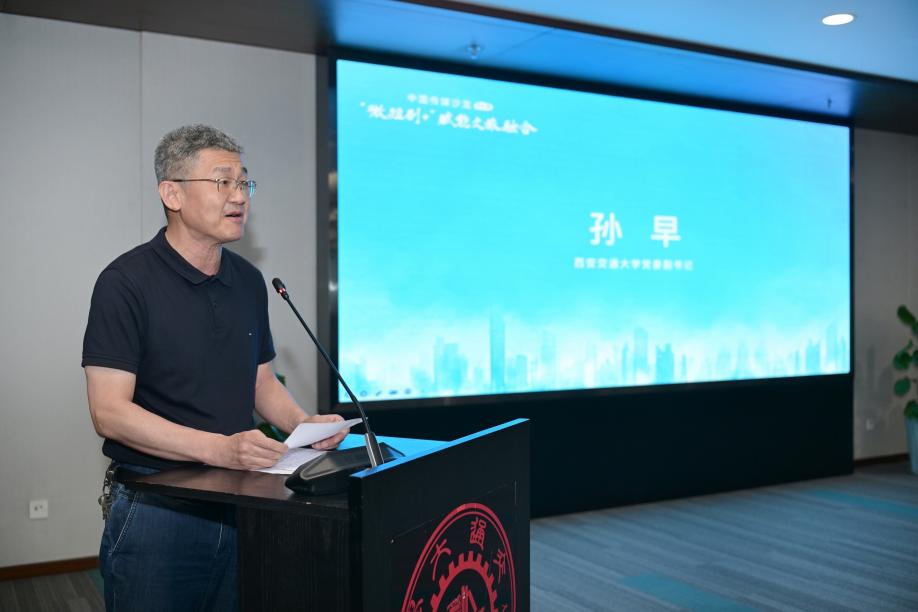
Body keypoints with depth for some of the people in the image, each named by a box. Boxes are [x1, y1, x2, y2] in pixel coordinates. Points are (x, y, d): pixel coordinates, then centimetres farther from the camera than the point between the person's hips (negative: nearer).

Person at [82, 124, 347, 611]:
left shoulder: (249, 281, 7)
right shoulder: (126, 282, -12)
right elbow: (109, 412, -17)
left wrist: (302, 422, -4)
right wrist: (218, 449, -26)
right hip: (157, 510, -5)